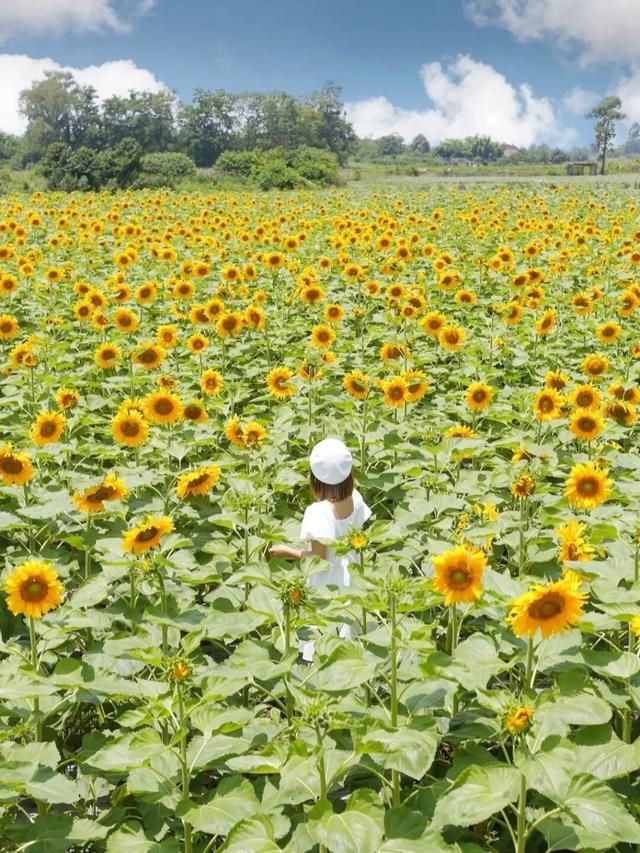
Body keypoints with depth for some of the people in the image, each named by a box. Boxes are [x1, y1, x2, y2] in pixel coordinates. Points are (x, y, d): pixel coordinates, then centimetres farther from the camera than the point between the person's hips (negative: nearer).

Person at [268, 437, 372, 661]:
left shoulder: (318, 512, -30)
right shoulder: (355, 498, -11)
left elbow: (318, 556, -23)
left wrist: (288, 552, -12)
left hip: (327, 583, -6)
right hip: (349, 574, 7)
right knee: (345, 630, 23)